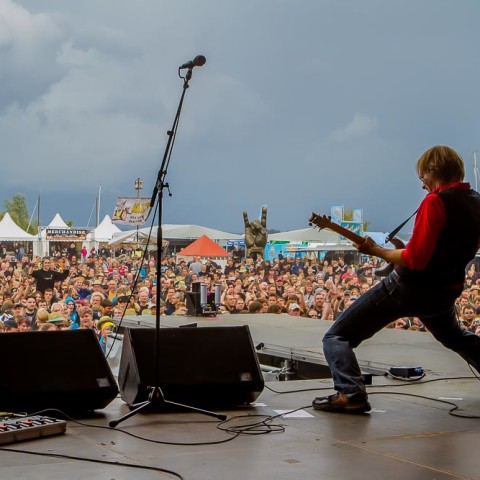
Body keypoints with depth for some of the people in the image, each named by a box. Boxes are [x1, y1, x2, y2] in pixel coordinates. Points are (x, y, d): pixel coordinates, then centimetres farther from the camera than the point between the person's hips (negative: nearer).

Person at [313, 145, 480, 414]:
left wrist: (375, 250, -13)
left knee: (338, 336, -5)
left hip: (412, 287, -8)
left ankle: (350, 393, -23)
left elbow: (414, 259, -25)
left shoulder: (436, 201, -19)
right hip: (446, 291, 8)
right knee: (455, 337, 39)